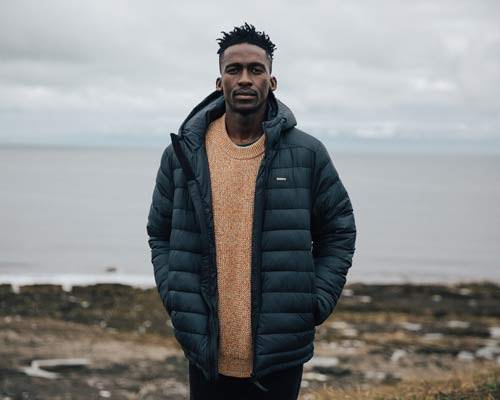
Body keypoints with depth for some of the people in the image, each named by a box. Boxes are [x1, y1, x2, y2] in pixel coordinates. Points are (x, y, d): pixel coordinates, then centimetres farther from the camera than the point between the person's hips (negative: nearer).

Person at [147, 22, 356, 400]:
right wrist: (176, 302, 0)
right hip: (207, 353, 1)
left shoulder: (307, 153, -2)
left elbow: (339, 232, 6)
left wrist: (314, 306, -2)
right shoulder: (183, 152, 1)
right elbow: (160, 234, 11)